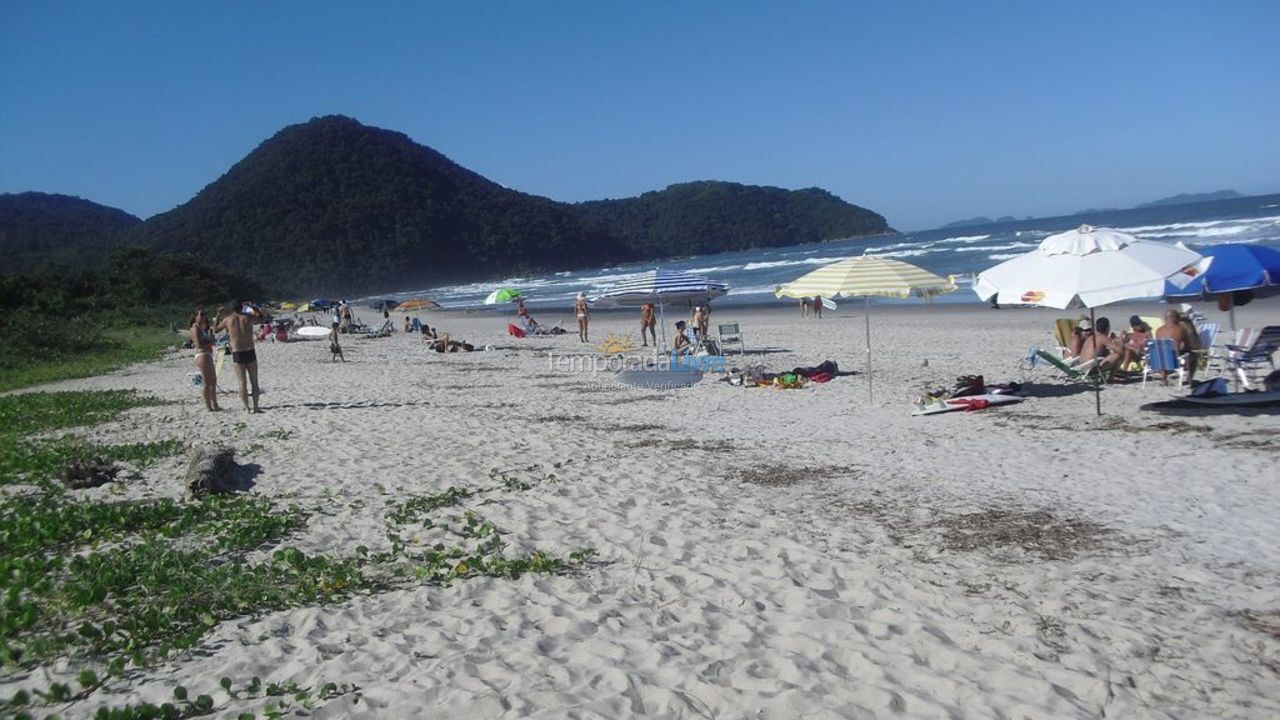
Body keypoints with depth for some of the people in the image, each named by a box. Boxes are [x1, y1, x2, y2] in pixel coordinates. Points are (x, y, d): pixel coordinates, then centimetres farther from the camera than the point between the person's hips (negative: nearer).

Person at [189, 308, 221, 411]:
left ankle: (215, 405, 24)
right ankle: (209, 407, -5)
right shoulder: (195, 328, -11)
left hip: (208, 355, 11)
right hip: (202, 355, -11)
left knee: (213, 381, 16)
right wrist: (210, 342, -10)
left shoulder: (202, 327, 17)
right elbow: (199, 344, -20)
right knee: (206, 382, -8)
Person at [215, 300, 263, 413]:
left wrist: (218, 315, 25)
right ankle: (255, 407, 5)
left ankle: (247, 408, 0)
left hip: (237, 354, 0)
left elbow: (215, 330, 18)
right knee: (254, 381, 8)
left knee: (242, 383, 3)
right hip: (250, 352, 0)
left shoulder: (228, 319, 2)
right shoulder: (248, 318, 2)